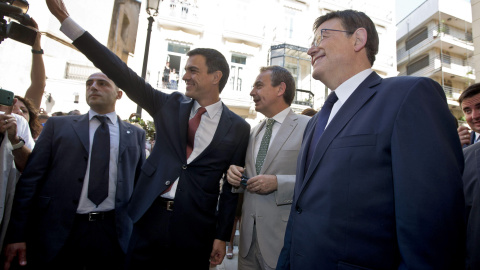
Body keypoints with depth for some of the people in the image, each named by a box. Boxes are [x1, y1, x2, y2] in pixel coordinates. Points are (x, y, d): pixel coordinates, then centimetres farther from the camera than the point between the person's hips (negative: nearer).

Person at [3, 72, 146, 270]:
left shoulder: (136, 134, 8)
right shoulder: (58, 125, 7)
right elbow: (30, 178, 3)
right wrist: (17, 234, -3)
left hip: (113, 233, 1)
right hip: (58, 231, 0)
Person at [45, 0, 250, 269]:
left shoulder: (239, 128, -3)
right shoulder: (170, 105, 3)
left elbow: (232, 186, -2)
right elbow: (124, 74, 0)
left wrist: (222, 237, -1)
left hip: (194, 229, -2)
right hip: (149, 216, 3)